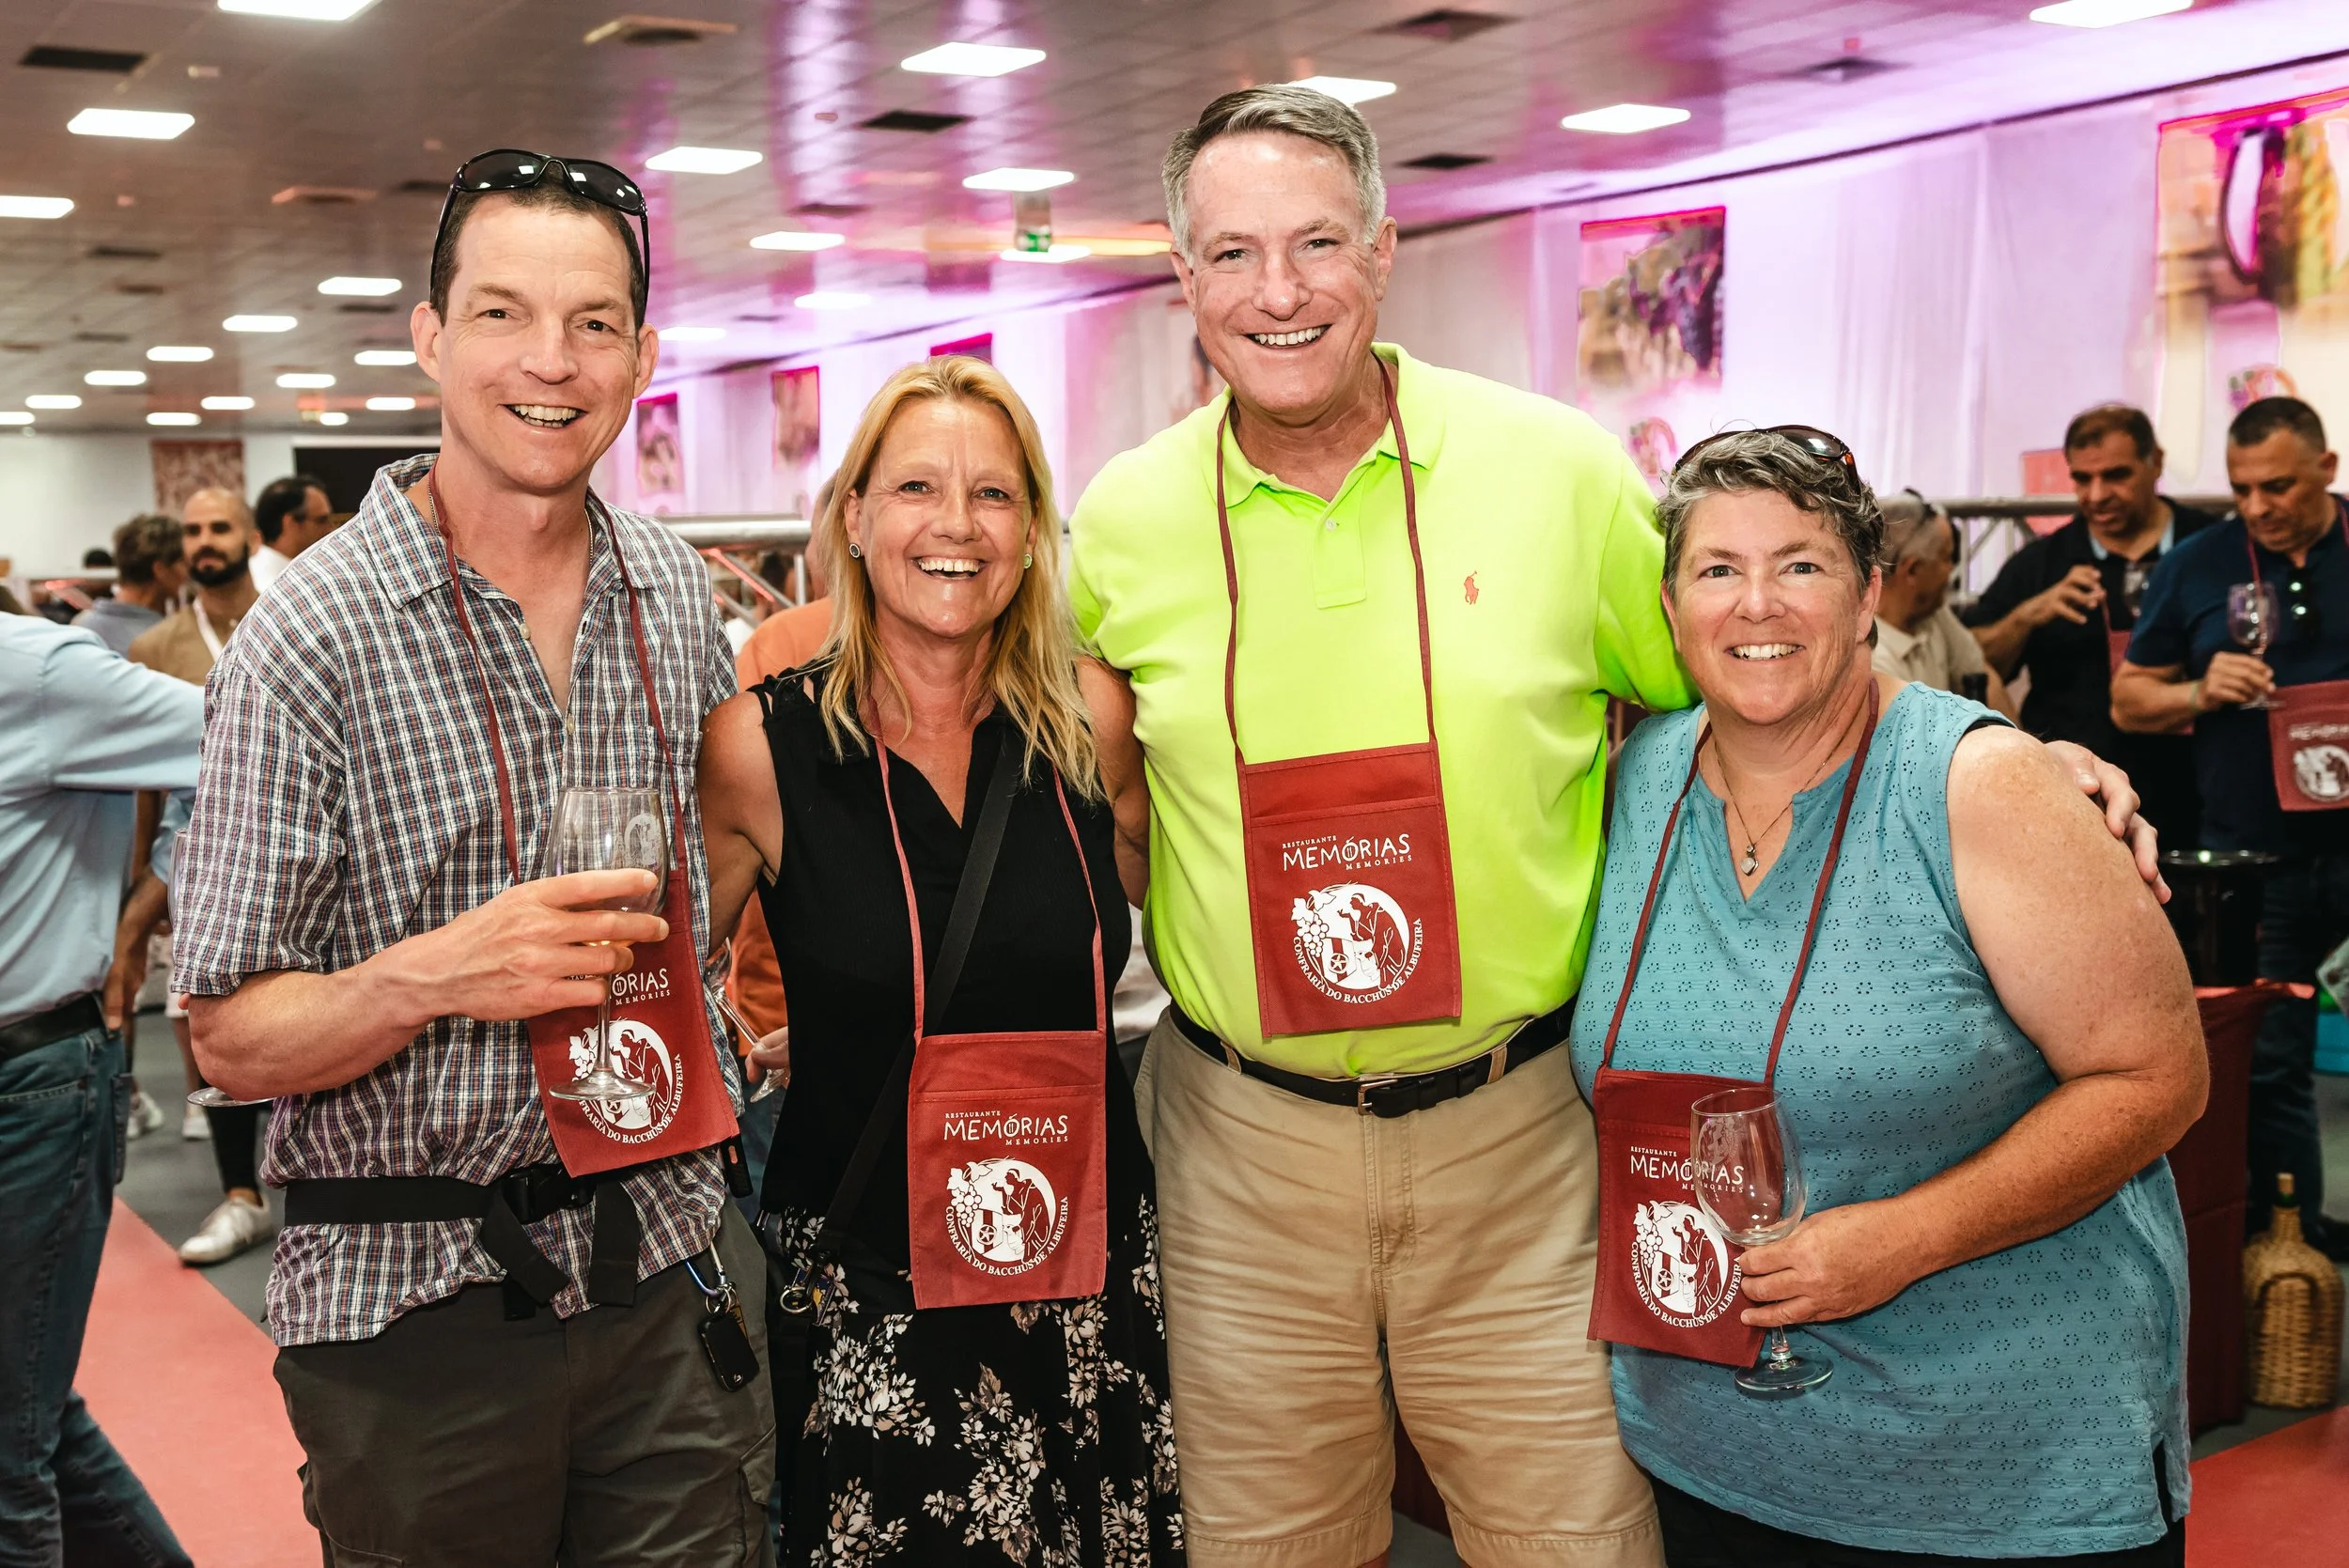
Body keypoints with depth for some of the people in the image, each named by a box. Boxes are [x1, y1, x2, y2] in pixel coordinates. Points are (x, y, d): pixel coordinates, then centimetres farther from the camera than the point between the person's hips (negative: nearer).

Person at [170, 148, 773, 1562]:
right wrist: (439, 973, -28)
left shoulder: (674, 589, 3)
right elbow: (232, 1038, -13)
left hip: (666, 1264, 4)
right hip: (417, 1304, -4)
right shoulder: (315, 632, -13)